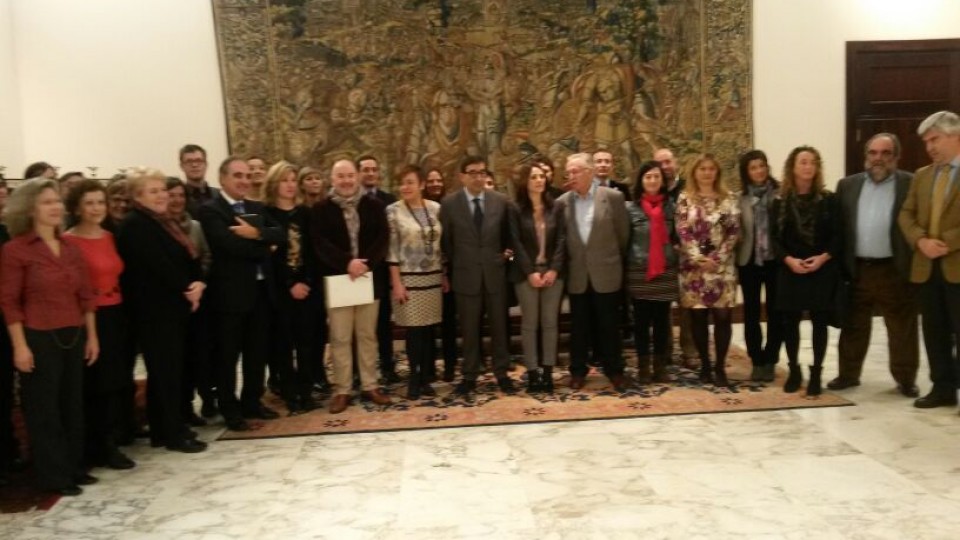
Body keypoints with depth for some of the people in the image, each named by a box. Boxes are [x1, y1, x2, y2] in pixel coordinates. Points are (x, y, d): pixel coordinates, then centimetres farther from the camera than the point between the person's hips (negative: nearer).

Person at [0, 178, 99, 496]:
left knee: (73, 404, 11)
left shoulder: (71, 248, 9)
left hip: (73, 336, 5)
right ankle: (53, 475, 15)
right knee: (44, 408, 5)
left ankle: (73, 466, 24)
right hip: (39, 338, -5)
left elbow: (86, 295, 12)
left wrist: (91, 335, 10)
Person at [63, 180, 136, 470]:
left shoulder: (109, 237, 11)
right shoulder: (68, 241, -12)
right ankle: (93, 448, 17)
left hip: (115, 316, 7)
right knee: (93, 385, 4)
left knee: (114, 383, 11)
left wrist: (121, 310, 9)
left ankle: (109, 444, 22)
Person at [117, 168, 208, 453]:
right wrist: (186, 289, -10)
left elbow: (189, 257, 12)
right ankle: (173, 434, 6)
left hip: (174, 306, 9)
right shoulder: (135, 225, -12)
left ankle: (165, 428, 22)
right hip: (155, 309, -9)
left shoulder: (165, 222, 17)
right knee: (166, 370, -3)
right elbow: (159, 265, -20)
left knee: (171, 369, 13)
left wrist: (197, 284, -6)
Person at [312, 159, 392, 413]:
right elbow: (320, 243, -9)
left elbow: (383, 237, -2)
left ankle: (370, 386, 21)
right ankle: (341, 390, 12)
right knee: (340, 338, 3)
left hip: (369, 278, 2)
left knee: (367, 336, 11)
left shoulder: (374, 205, 5)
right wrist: (347, 263, -21)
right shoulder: (321, 209, 0)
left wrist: (366, 263, -16)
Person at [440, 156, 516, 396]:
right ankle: (469, 376, 18)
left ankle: (502, 373, 21)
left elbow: (507, 235, 11)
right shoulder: (449, 203, -4)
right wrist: (453, 267, 4)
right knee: (469, 329, 7)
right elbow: (445, 241, 3)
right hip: (466, 274, -1)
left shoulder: (500, 200, 0)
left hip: (495, 272, 1)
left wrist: (503, 256, 5)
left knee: (499, 326, 9)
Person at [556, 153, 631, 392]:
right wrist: (569, 262, 8)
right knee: (579, 325, 10)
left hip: (606, 273, -2)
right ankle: (578, 370, 22)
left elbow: (623, 233, 2)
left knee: (609, 325, 7)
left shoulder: (613, 197, -6)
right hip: (577, 275, 2)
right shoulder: (562, 202, 0)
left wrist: (616, 261, 9)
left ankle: (614, 370, 21)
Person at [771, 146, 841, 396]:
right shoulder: (781, 201, 3)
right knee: (790, 321, 5)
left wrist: (823, 257, -15)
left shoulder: (828, 200, 2)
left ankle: (816, 373, 12)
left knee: (820, 321, 2)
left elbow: (837, 236, 0)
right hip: (790, 270, 1)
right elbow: (775, 237, 0)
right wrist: (788, 259, -15)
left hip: (822, 270, 0)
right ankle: (794, 370, 21)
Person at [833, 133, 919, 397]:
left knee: (902, 329, 7)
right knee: (853, 327, 13)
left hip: (895, 270, -2)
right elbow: (838, 226, 6)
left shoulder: (911, 185, -2)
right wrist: (839, 265, -1)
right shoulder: (848, 185, 7)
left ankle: (906, 379, 21)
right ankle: (848, 374, 25)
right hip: (857, 270, 3)